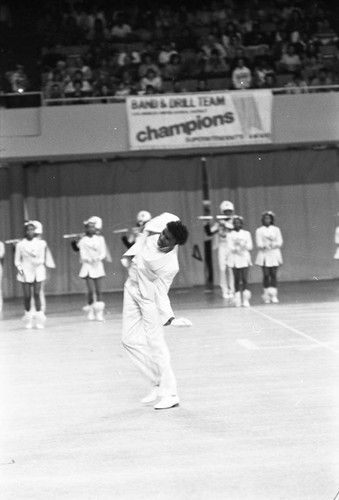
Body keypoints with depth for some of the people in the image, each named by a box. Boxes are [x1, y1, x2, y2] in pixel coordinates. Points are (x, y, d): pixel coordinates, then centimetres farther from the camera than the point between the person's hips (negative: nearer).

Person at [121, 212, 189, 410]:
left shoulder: (170, 266, -31)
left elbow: (160, 294, -29)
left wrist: (168, 316, -44)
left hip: (148, 297, -8)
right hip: (132, 288, 8)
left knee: (155, 344, -8)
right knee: (130, 339, 7)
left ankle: (169, 394, 1)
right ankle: (159, 383, 15)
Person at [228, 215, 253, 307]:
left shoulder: (246, 233, 9)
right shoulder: (231, 235, 7)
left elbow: (250, 246, 3)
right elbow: (231, 247, -2)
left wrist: (243, 245, -16)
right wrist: (236, 248, -22)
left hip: (244, 258, 0)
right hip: (235, 258, 0)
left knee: (244, 279, -10)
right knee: (237, 280, 0)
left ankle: (246, 299, -11)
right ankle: (238, 299, 5)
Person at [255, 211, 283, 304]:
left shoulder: (276, 229, 10)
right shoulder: (259, 230, 5)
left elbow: (280, 242, 3)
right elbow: (259, 244, -3)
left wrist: (273, 244, -16)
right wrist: (265, 245, -22)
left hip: (274, 254, 1)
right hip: (264, 255, -1)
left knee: (273, 275, -5)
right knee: (266, 275, -4)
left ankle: (274, 295, -5)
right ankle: (266, 295, 2)